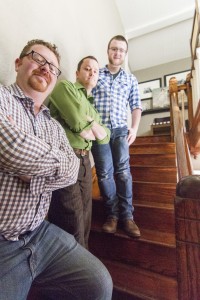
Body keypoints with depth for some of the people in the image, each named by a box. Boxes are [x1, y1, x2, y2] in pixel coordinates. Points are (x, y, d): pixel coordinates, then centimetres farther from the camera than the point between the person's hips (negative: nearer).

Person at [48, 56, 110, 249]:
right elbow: (78, 123, -14)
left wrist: (92, 124, -2)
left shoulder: (92, 107, 25)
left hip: (85, 161, 8)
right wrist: (93, 129, 5)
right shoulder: (64, 86, 2)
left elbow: (105, 137, 16)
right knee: (72, 227, -2)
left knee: (84, 221, 16)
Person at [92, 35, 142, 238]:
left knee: (123, 170, -6)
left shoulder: (131, 79, 17)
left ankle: (126, 215, 2)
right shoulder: (96, 75, 12)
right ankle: (112, 214, 9)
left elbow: (136, 106, 14)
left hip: (120, 130, 2)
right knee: (105, 172, -4)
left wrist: (134, 128, 0)